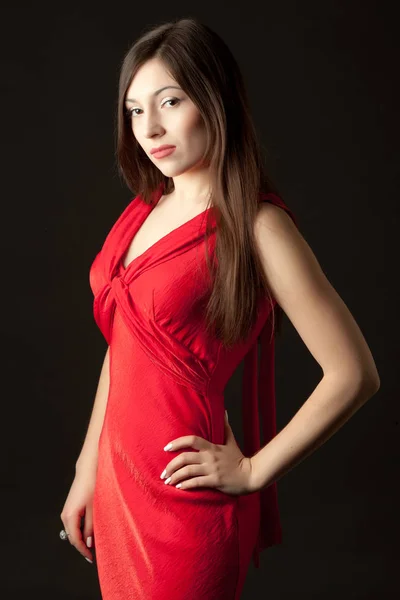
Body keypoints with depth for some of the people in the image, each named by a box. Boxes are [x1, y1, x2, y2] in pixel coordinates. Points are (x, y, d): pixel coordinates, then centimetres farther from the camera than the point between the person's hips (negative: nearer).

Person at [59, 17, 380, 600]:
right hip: (118, 480, 7)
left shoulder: (255, 225, -17)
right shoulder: (146, 208, 4)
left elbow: (354, 374, -19)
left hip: (184, 496, -6)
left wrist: (253, 471, -13)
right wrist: (89, 468, 12)